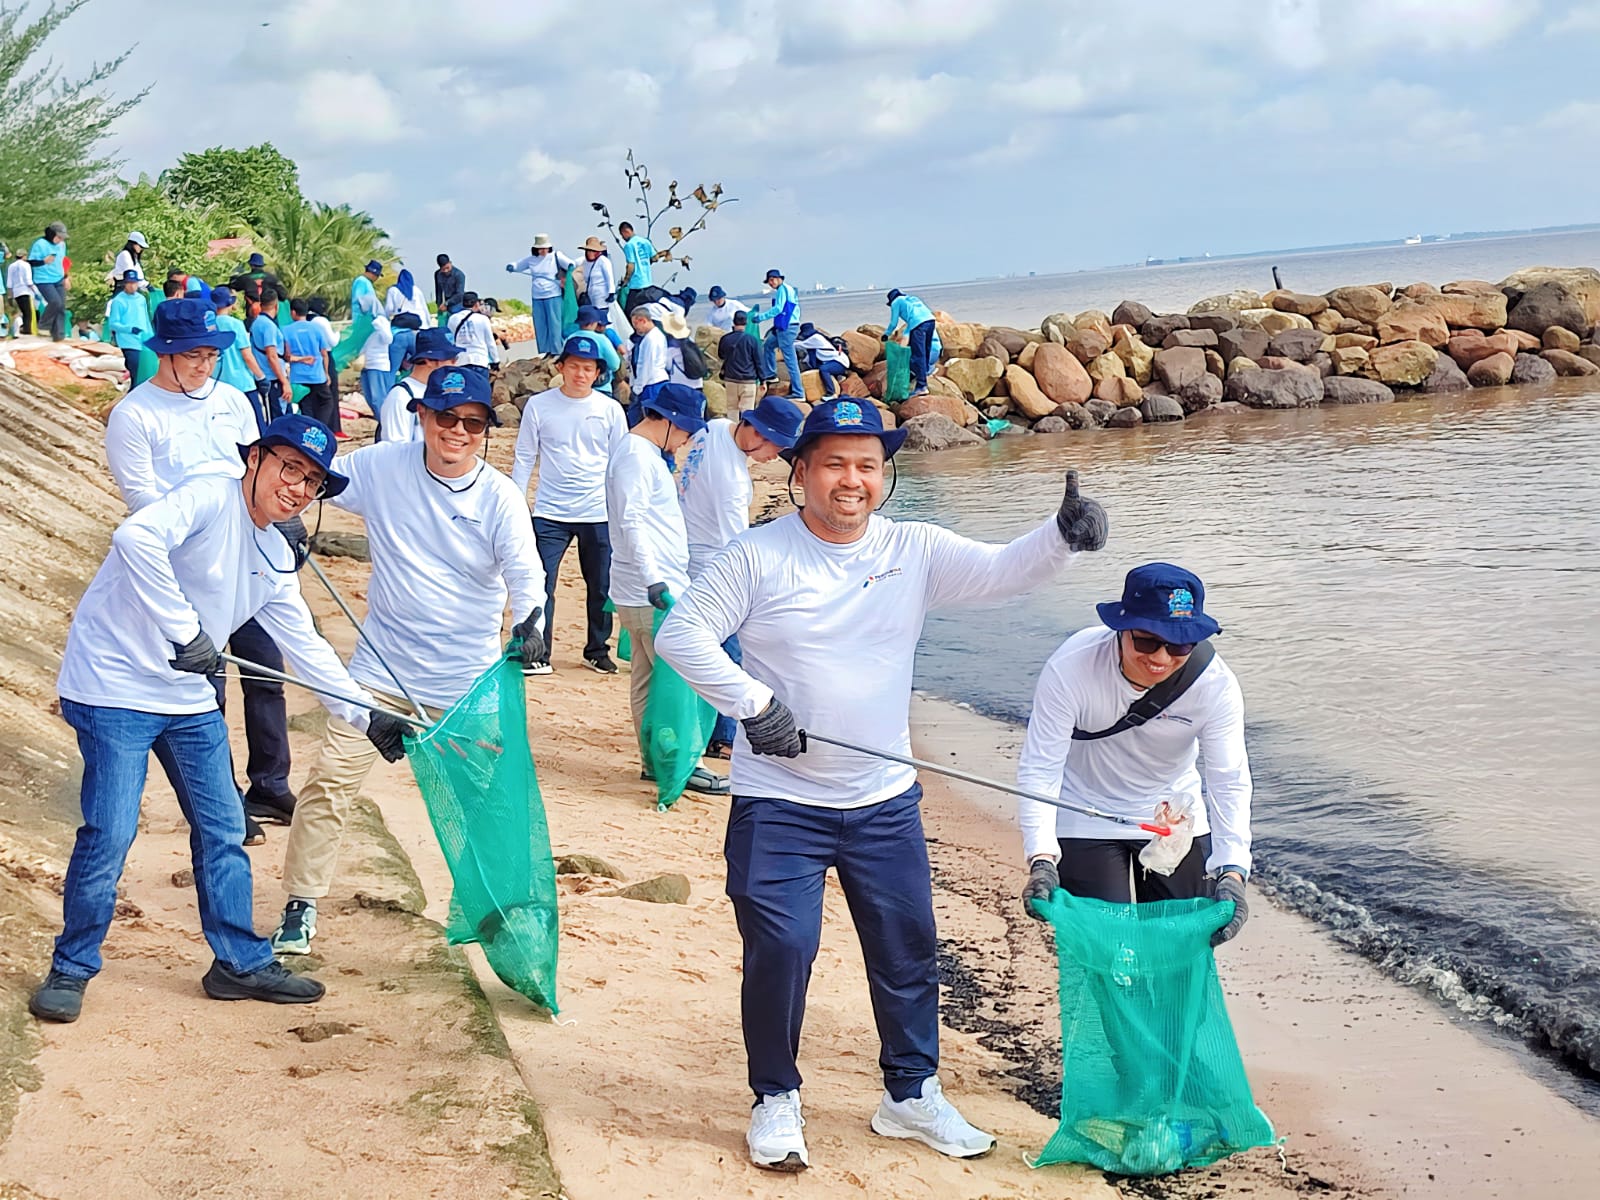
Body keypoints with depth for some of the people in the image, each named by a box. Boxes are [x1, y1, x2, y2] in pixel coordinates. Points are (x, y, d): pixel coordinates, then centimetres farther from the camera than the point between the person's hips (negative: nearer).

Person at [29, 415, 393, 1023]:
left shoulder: (277, 558, 9)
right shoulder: (209, 499, -16)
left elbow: (304, 646, 17)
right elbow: (136, 537, -36)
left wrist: (367, 715, 14)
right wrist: (185, 630, -35)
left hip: (190, 699, 8)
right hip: (115, 684, -8)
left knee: (223, 829, 11)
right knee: (110, 833, -8)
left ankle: (240, 961, 25)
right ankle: (71, 969, 10)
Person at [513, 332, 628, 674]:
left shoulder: (610, 409, 2)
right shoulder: (539, 406, 0)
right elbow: (524, 459, 6)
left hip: (599, 515, 1)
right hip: (549, 514, -1)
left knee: (601, 588, 9)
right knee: (540, 584, -5)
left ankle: (597, 651, 24)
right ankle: (538, 655, 4)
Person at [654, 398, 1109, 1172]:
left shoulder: (915, 551, -1)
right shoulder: (759, 555, -8)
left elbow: (1002, 573, -12)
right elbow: (681, 634, -8)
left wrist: (1062, 535, -32)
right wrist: (754, 704, -18)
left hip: (884, 801, 4)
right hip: (778, 803, -3)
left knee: (909, 950, 12)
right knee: (779, 950, -3)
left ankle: (911, 1092, 32)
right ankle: (775, 1099, 19)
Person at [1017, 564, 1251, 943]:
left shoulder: (1216, 685, -24)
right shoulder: (1071, 667, -30)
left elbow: (1229, 782, -22)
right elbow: (1040, 768, -27)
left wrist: (1231, 869, -37)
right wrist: (1041, 859, -38)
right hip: (1086, 822, -2)